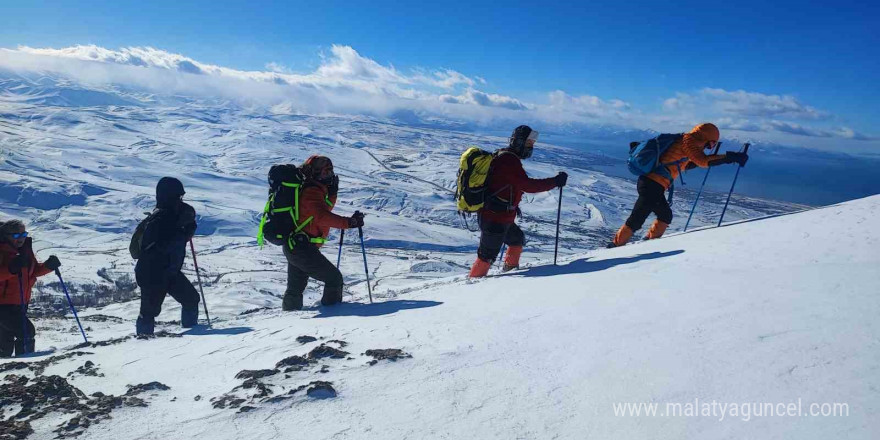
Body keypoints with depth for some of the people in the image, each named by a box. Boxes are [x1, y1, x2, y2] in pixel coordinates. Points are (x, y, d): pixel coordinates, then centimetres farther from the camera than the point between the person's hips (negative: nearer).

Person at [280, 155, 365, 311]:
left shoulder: (317, 189, 14)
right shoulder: (312, 191, -16)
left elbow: (325, 208, 21)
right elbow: (322, 216, -30)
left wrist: (332, 193, 4)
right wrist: (348, 222, -36)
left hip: (293, 245, 11)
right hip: (303, 247, -11)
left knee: (295, 288, 22)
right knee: (334, 278, -7)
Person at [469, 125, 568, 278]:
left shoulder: (503, 156, 14)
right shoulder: (509, 160, -19)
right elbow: (527, 185, -27)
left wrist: (513, 205, 28)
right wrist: (555, 181, -23)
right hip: (496, 219, -10)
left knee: (518, 239, 28)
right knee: (488, 255, 0)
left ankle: (510, 267, 43)